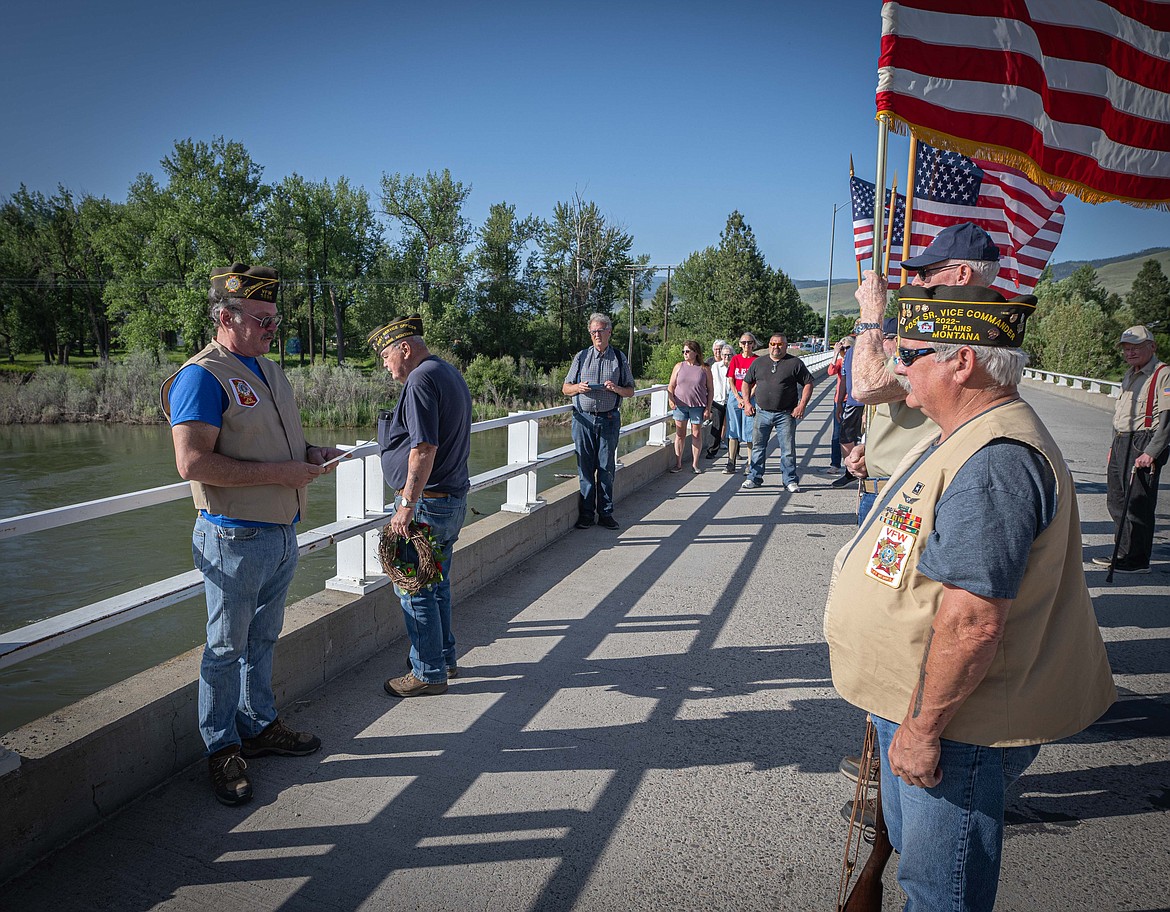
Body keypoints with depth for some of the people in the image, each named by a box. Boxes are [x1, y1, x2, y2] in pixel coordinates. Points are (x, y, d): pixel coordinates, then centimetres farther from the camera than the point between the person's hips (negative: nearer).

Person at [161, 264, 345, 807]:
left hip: (281, 534, 8)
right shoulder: (201, 377, -16)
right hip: (235, 540, -8)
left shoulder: (268, 370, 12)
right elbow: (192, 462, -25)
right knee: (226, 648, 7)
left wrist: (311, 453, 4)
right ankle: (222, 748, 23)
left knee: (262, 639, 21)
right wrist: (279, 472, -24)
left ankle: (260, 726, 36)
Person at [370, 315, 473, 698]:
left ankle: (428, 673, 11)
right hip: (454, 499, 10)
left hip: (426, 504, -10)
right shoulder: (452, 375, 15)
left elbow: (424, 448, -25)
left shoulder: (420, 380, -16)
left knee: (415, 590, 1)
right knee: (437, 584, 20)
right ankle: (445, 658, 31)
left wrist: (407, 504, -23)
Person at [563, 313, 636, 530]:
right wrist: (578, 387, -11)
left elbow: (630, 391, 11)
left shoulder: (619, 358, 9)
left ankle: (605, 514, 11)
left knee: (606, 468, 3)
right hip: (584, 418, 0)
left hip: (609, 419, 0)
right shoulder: (581, 357, 9)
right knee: (585, 467, 1)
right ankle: (585, 513, 9)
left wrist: (616, 388, -11)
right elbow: (565, 388, 12)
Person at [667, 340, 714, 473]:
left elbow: (710, 389, 4)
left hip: (698, 406, -1)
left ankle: (695, 464, 12)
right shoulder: (679, 366, 8)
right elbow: (671, 385, 11)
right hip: (680, 405, 1)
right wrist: (670, 399, -7)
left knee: (697, 434, 3)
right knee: (680, 434, 3)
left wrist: (708, 408, -2)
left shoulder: (704, 369, 2)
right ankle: (678, 464, 10)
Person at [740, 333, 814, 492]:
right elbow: (746, 382, 18)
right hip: (762, 412, 3)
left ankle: (790, 480, 10)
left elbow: (808, 383, 2)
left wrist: (802, 405, -7)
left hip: (786, 414, -2)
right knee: (758, 447, 7)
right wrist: (747, 403, 7)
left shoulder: (795, 363, 1)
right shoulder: (758, 363, 10)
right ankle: (754, 478, 17)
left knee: (788, 449, 0)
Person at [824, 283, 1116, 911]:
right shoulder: (969, 437, 8)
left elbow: (973, 620, -32)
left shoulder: (994, 462, -28)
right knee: (911, 849, 28)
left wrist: (922, 728, -23)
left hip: (953, 724, -10)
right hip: (913, 703, 10)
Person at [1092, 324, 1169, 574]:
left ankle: (1137, 560, 5)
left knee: (1137, 504, -5)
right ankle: (1123, 553, 24)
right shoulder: (1130, 375, 19)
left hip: (1143, 446, -9)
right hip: (1121, 444, 9)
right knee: (1116, 502, 13)